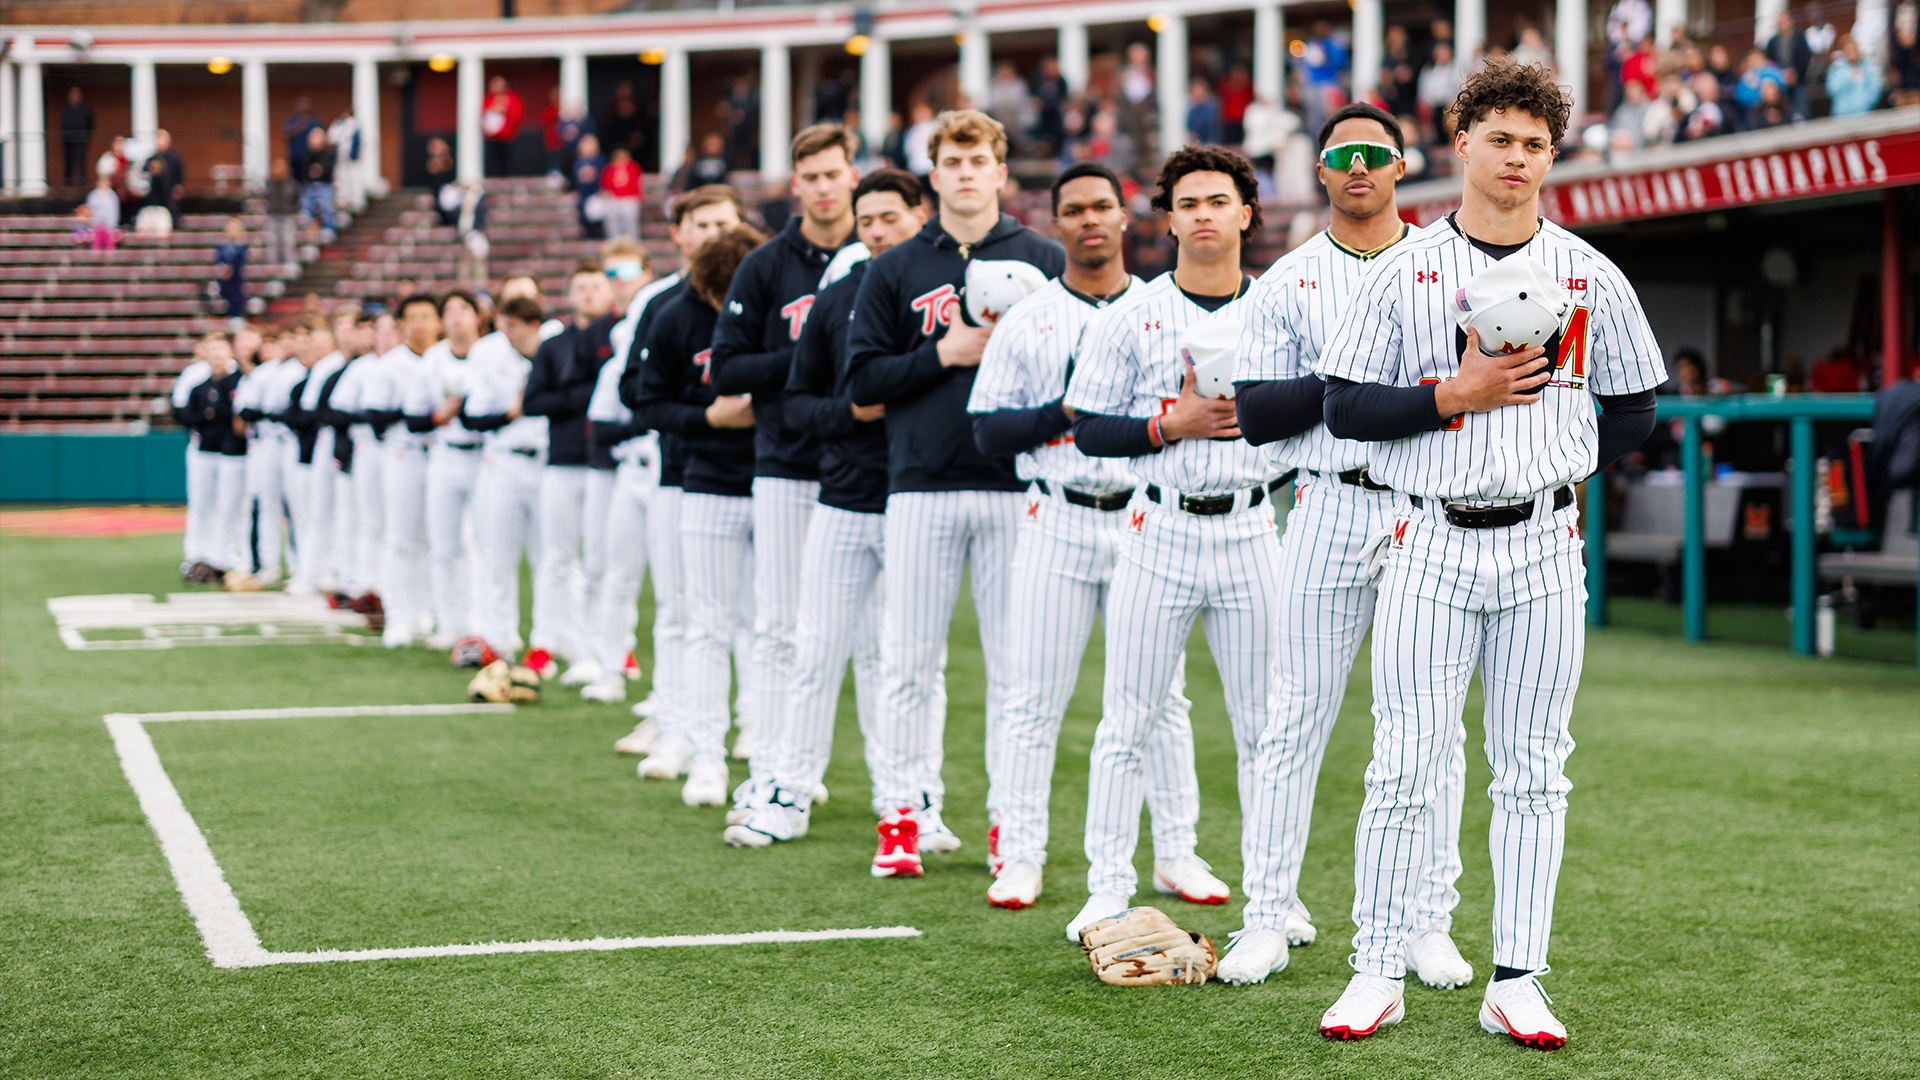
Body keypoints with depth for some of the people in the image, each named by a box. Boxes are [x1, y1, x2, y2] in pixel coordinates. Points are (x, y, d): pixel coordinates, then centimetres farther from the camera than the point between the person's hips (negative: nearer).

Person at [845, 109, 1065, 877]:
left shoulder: (1045, 260, 9)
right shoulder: (895, 270, 9)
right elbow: (863, 378, 4)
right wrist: (945, 355, -7)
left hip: (1016, 487, 0)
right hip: (922, 487, 0)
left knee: (1015, 663, 3)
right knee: (909, 662, 1)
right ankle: (904, 813, 9)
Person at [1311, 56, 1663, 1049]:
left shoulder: (1592, 279, 8)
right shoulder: (1403, 271, 3)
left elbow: (1632, 411, 16)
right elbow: (1346, 409, -1)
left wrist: (1545, 460, 6)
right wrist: (1455, 398, -12)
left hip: (1544, 546, 2)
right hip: (1432, 541, -2)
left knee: (1532, 772, 4)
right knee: (1406, 767, -3)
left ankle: (1516, 981, 11)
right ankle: (1378, 974, 6)